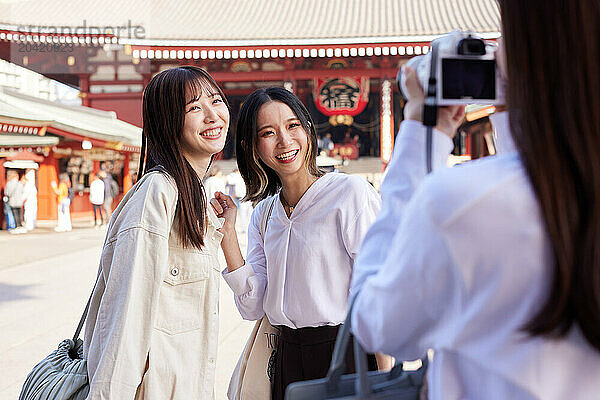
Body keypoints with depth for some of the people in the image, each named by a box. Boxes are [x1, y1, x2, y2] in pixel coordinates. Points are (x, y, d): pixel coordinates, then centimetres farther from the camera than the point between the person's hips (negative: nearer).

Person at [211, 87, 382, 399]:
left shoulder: (350, 192, -11)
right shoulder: (263, 214, 7)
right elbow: (253, 306, 1)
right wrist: (227, 233, -6)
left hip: (348, 360, -5)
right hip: (289, 359, 5)